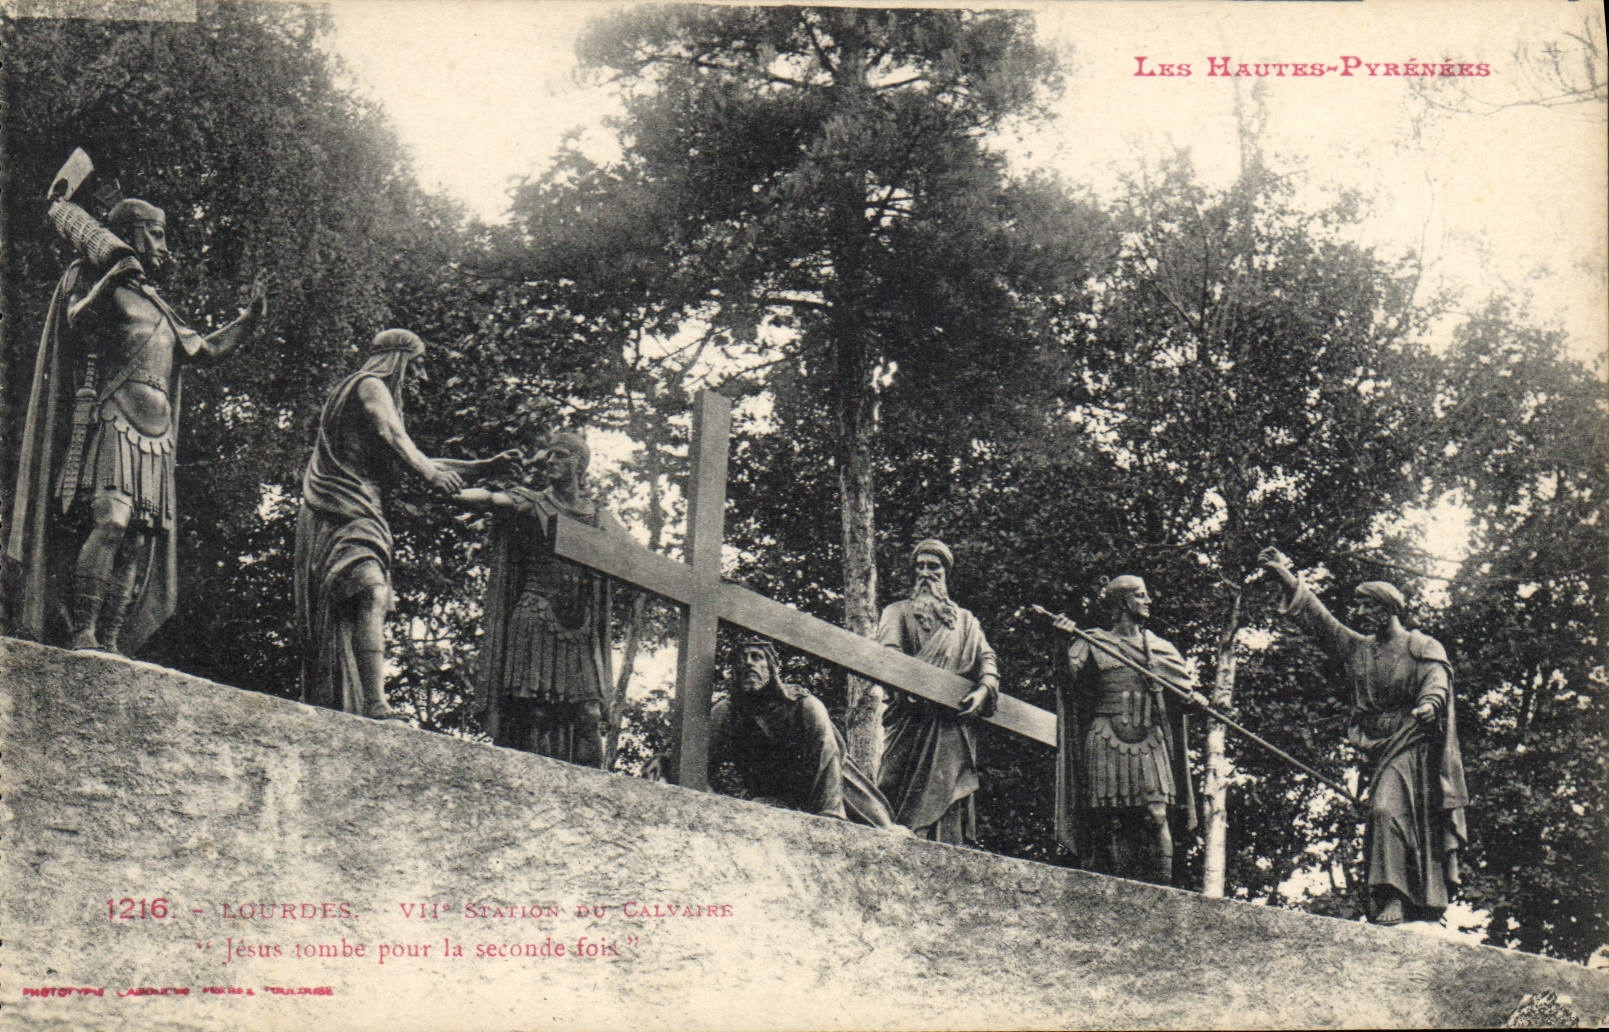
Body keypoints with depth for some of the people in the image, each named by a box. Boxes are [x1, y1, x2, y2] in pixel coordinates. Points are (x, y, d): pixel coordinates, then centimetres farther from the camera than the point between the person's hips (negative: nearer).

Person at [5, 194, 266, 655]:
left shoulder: (156, 307, 27)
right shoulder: (105, 283, 4)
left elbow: (205, 350, 34)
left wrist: (250, 320, 28)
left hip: (153, 436, 8)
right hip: (110, 423, -8)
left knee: (140, 540, 0)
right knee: (112, 518, -24)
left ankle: (110, 643, 0)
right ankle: (82, 631, -25)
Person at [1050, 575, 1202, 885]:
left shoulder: (1159, 647, 18)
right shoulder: (1093, 644, 7)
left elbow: (1183, 683, 19)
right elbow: (1071, 676, -6)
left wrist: (1194, 697, -4)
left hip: (1150, 744, 3)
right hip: (1107, 743, -3)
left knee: (1156, 815, -9)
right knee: (1115, 821, -5)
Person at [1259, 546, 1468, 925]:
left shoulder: (1425, 648, 3)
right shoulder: (1358, 648, 18)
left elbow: (1437, 680, -14)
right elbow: (1319, 619, 18)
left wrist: (1430, 703, -37)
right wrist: (1286, 577, 12)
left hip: (1413, 748, -6)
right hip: (1379, 751, 6)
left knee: (1386, 809, -22)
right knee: (1384, 813, 0)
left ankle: (1391, 897, -25)